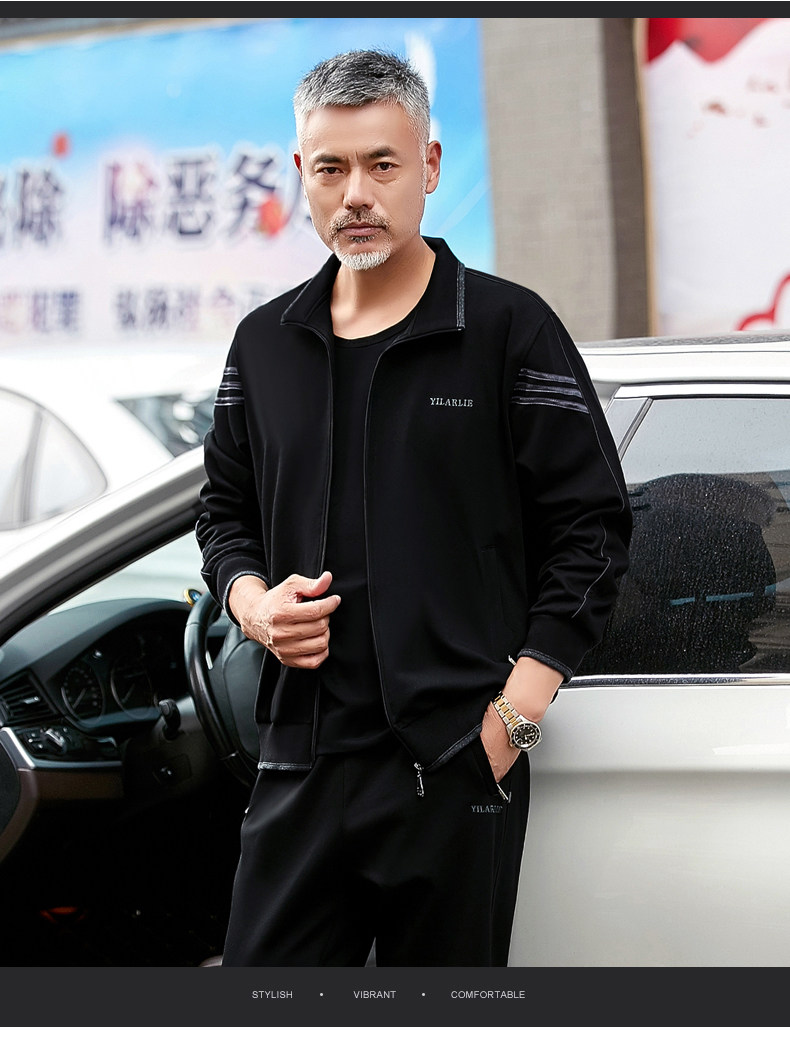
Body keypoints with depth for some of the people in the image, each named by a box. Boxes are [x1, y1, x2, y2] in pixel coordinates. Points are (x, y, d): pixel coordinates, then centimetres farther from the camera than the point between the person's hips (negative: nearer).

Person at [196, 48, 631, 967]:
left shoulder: (510, 330, 0)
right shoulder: (265, 343, 13)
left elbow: (590, 529, -1)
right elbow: (226, 512, 23)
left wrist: (516, 712, -9)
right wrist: (254, 604, 0)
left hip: (460, 765, -3)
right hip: (300, 762, 4)